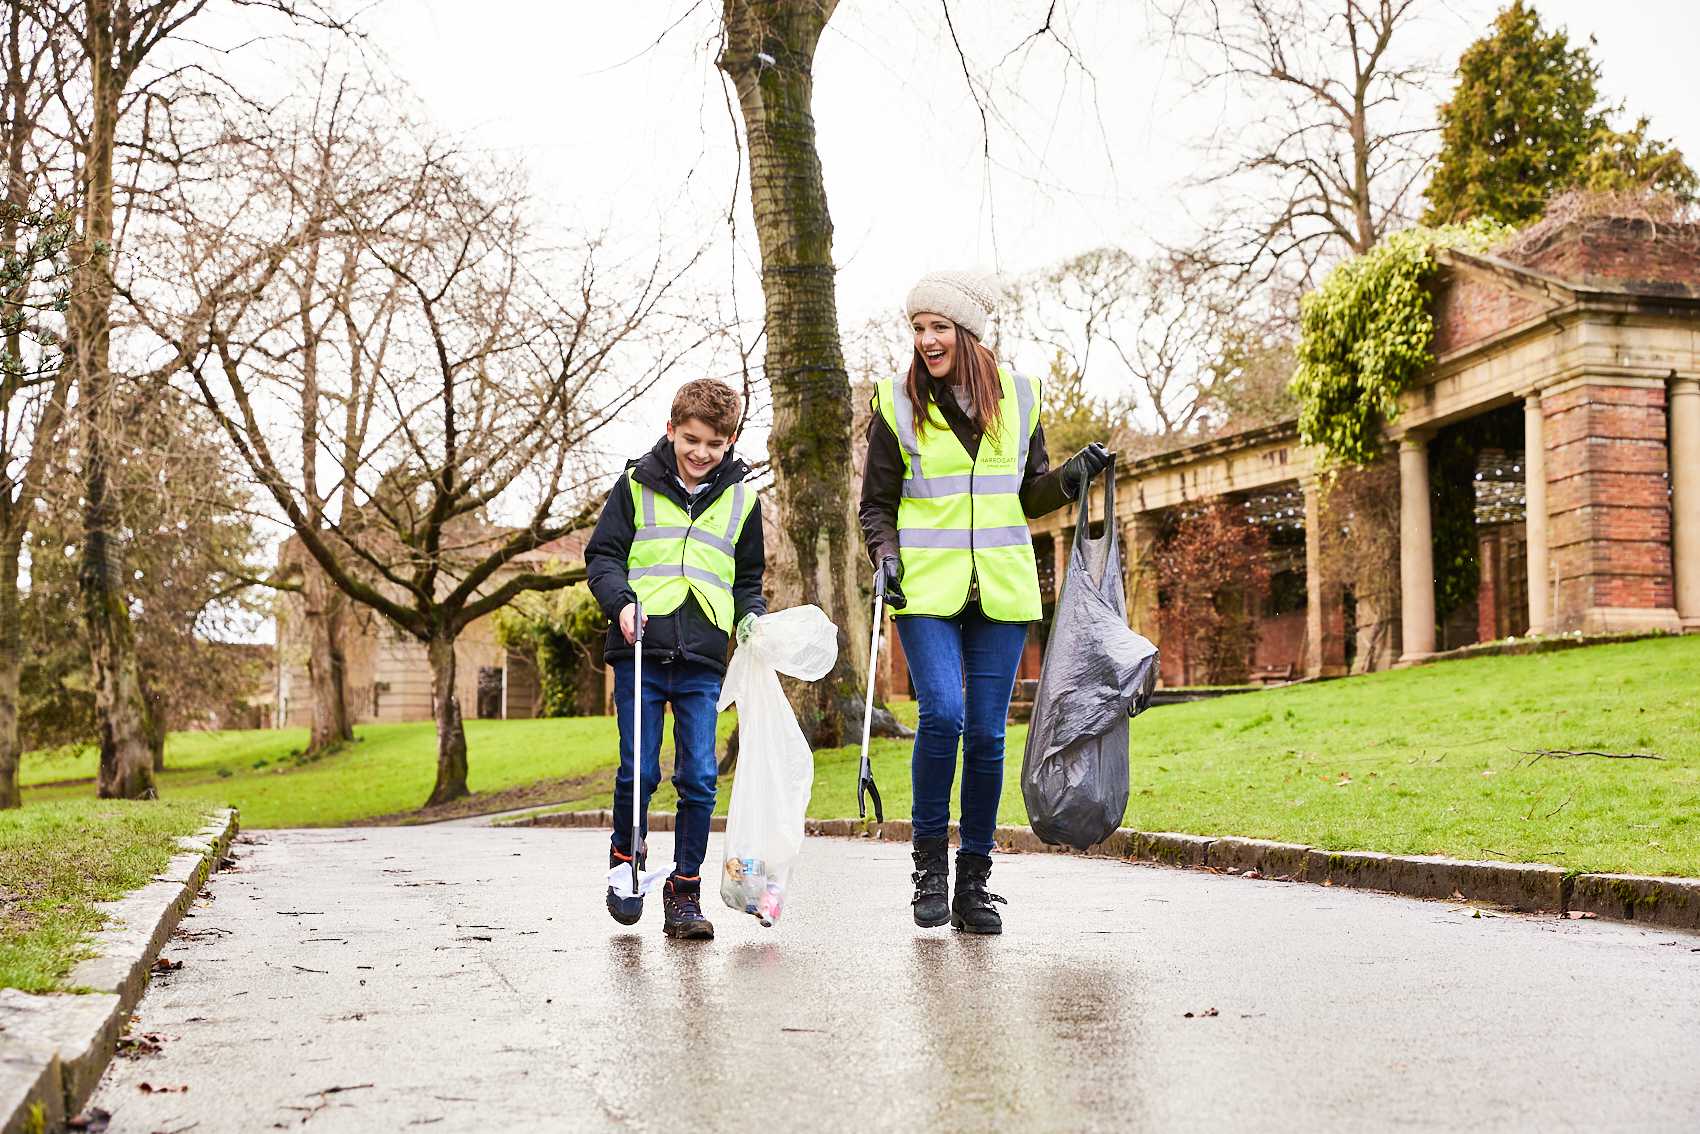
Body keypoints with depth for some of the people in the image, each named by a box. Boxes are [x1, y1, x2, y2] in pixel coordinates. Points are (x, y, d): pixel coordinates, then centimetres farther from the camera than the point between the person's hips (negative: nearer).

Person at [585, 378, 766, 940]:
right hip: (640, 652, -1)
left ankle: (685, 892, 7)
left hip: (703, 661, 2)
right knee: (638, 772, -3)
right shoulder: (636, 486, 7)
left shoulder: (741, 498, 13)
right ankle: (626, 855, 24)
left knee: (699, 779, -3)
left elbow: (748, 577, 22)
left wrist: (751, 617, 2)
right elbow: (602, 555, 6)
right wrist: (621, 601, -12)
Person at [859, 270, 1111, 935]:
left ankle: (973, 882, 11)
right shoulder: (898, 404, 3)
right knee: (942, 715, -19)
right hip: (927, 588, -2)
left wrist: (1073, 476, -2)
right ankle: (930, 859, 1)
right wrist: (886, 556, -10)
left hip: (1000, 590, 2)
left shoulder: (1017, 397, 8)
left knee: (988, 732, 1)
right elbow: (876, 502, 7)